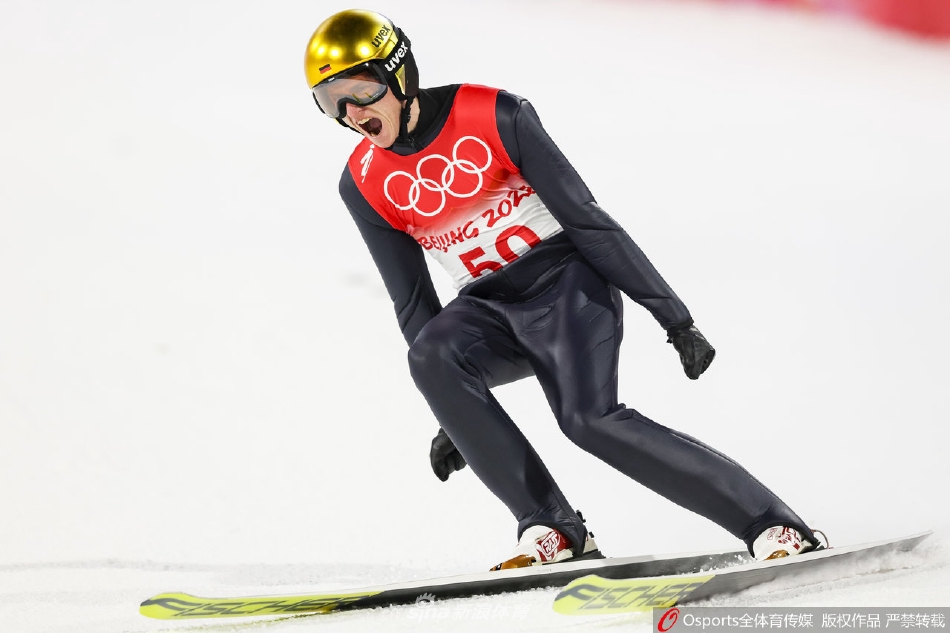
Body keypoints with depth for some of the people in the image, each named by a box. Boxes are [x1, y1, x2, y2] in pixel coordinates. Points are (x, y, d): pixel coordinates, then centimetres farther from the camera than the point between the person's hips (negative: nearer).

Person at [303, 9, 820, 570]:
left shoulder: (493, 116, -15)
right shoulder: (364, 185, -1)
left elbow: (587, 219, -12)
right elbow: (414, 304, 7)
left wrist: (674, 317, -11)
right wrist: (453, 414, 8)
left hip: (566, 277, -4)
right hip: (488, 308, 5)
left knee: (590, 418, -27)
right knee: (431, 354, -28)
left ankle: (775, 526, -21)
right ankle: (551, 529, -23)